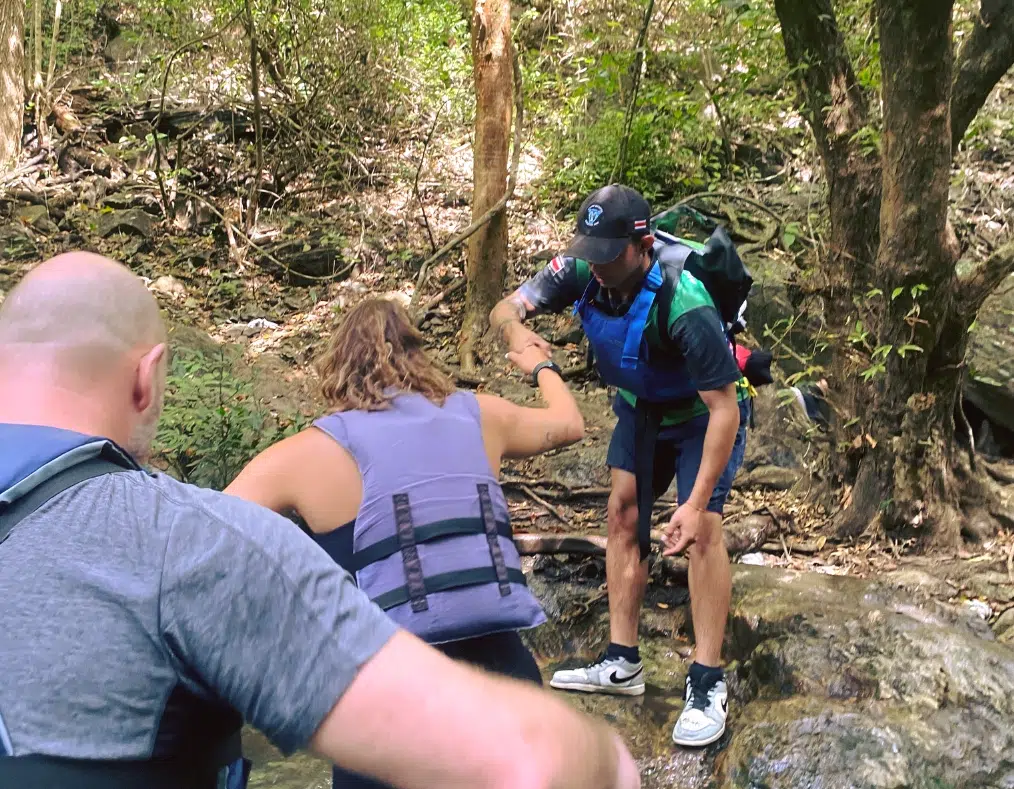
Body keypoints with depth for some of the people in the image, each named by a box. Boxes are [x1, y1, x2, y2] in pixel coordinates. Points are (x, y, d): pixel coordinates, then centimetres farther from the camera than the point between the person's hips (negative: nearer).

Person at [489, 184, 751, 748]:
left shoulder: (684, 304, -39)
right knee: (623, 512, 1)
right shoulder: (582, 271, -22)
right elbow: (505, 308, -15)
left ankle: (708, 687, -9)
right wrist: (515, 329, -41)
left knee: (704, 527, -18)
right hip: (641, 406, 6)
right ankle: (622, 664, 11)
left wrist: (696, 503, -38)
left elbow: (724, 409, -35)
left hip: (703, 412, -6)